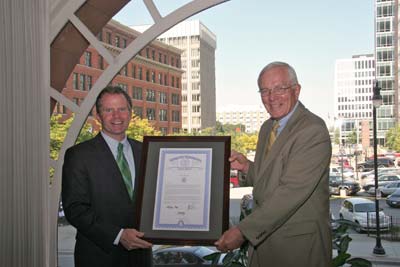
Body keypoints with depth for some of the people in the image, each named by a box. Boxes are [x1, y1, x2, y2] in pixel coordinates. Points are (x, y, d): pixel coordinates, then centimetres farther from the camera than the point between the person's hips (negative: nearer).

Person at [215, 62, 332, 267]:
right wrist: (246, 166, -2)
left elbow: (291, 190, -25)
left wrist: (243, 231, -26)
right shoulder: (267, 127, 9)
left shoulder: (313, 130, -18)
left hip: (298, 245, -7)